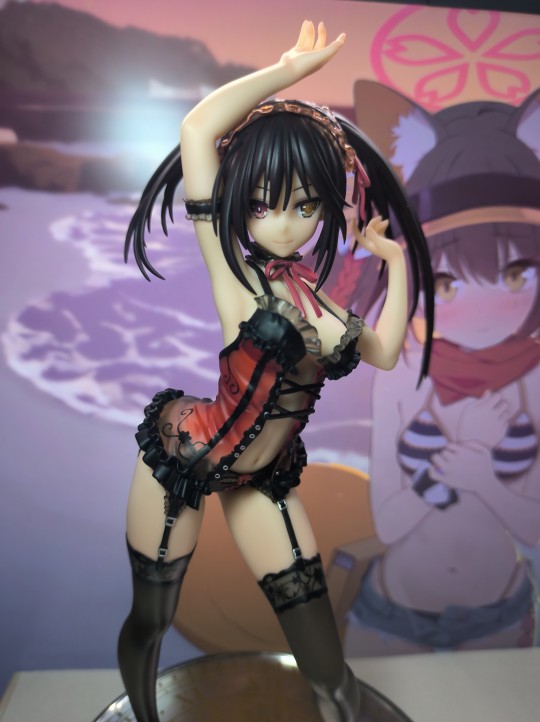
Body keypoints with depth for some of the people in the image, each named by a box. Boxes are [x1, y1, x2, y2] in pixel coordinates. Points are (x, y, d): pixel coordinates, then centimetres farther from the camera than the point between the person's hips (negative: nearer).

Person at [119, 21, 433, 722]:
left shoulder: (316, 291, -1)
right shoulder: (230, 263, -16)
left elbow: (384, 350, 12)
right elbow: (199, 127, -24)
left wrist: (396, 259, 13)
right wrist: (290, 69, -11)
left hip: (262, 476, 4)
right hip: (181, 459, -4)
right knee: (148, 623, 19)